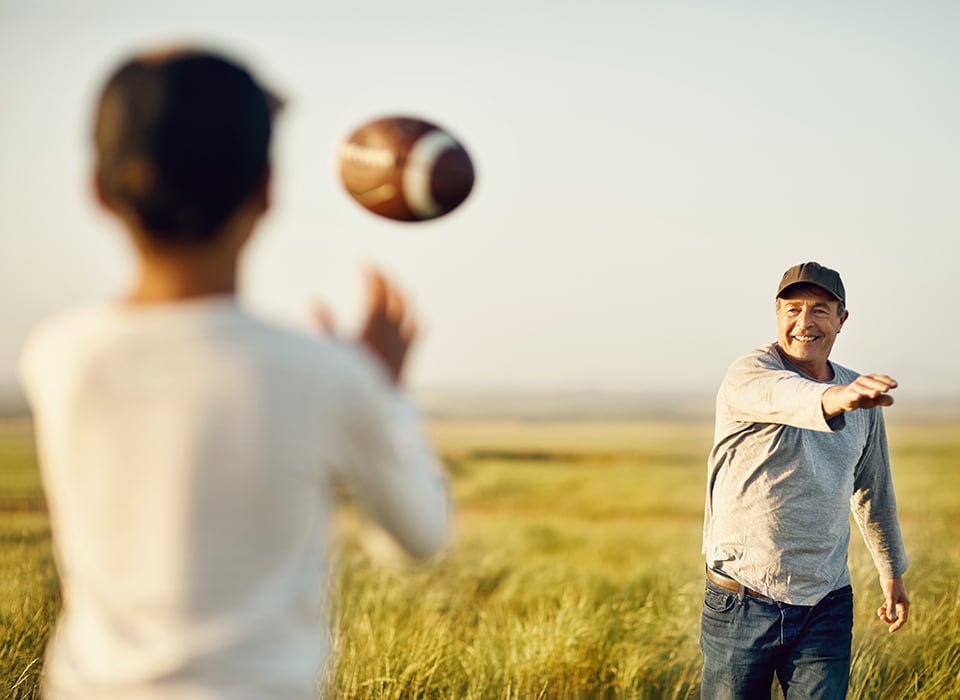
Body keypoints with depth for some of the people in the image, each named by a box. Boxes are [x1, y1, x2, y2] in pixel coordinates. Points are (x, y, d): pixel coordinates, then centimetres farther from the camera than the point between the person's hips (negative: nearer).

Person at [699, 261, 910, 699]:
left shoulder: (861, 399, 7)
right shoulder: (749, 374, -11)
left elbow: (873, 489, 21)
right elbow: (782, 396, -36)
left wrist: (892, 571, 28)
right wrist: (835, 399, -57)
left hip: (826, 608, 4)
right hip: (742, 604, -4)